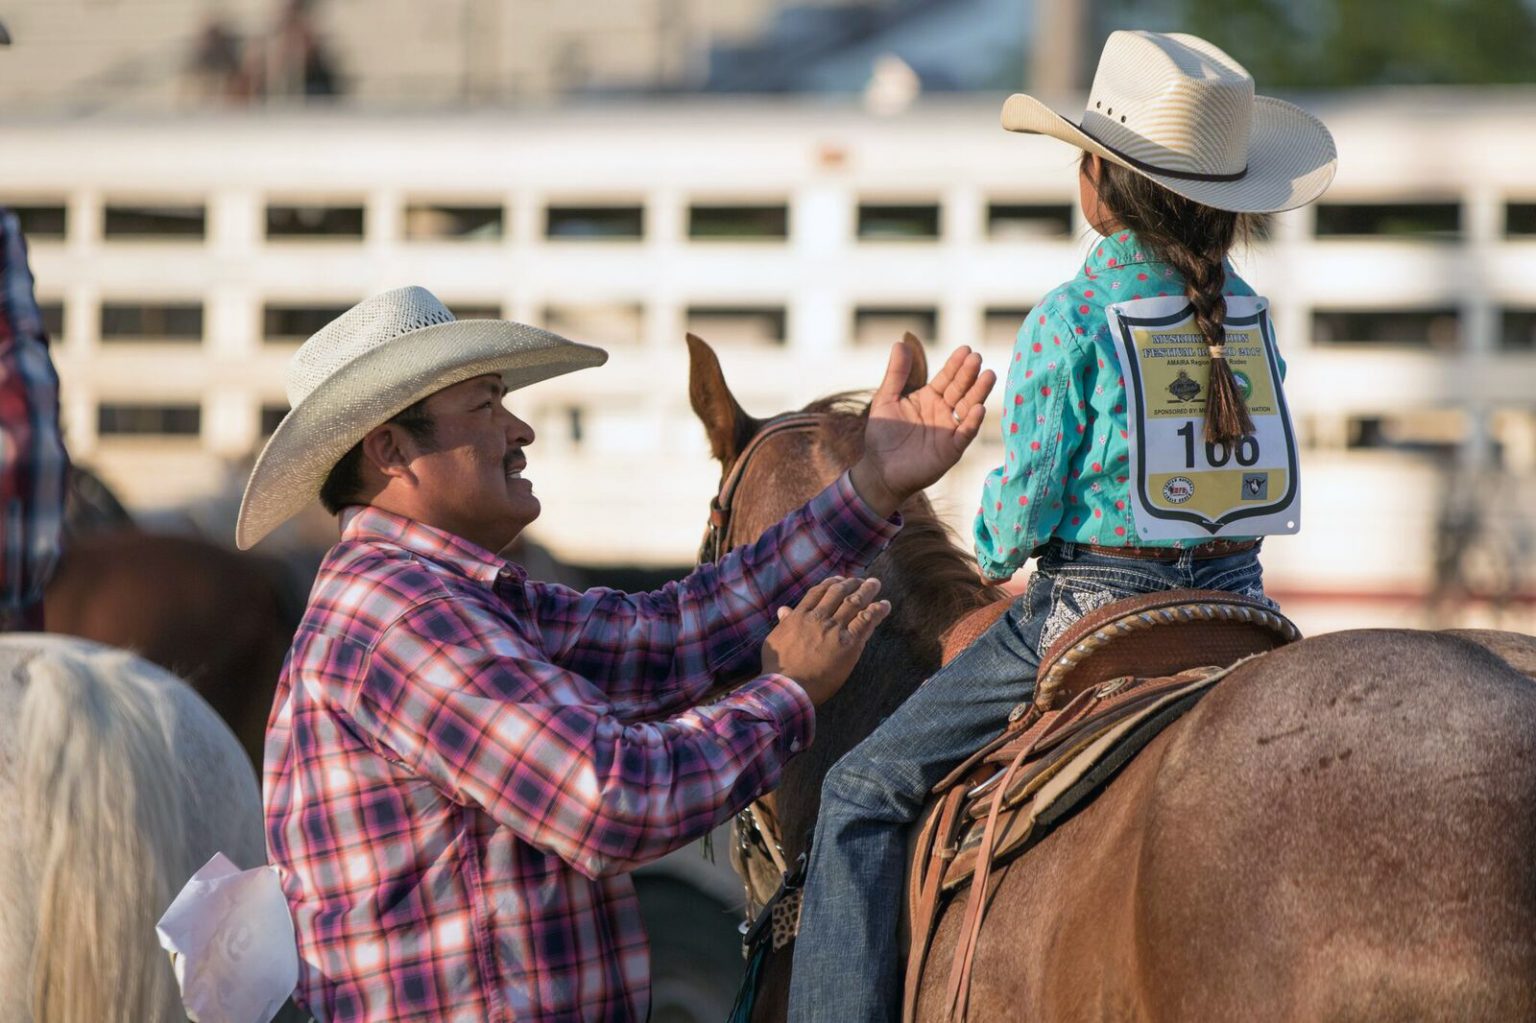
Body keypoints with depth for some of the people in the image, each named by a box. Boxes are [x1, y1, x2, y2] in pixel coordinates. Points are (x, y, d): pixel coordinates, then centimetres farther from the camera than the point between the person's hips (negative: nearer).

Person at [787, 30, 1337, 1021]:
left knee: (865, 791, 6)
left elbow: (1023, 504, -7)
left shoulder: (1070, 319, -11)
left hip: (1092, 610, -5)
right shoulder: (1243, 307, 4)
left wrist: (994, 547, 13)